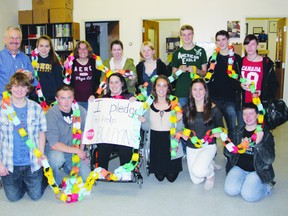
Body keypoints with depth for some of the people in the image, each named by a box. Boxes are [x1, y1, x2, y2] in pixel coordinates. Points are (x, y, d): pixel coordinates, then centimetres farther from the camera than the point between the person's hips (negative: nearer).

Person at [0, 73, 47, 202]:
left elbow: (41, 133, 2)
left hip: (32, 163, 1)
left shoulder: (36, 108, -5)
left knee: (36, 196, 10)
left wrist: (41, 155, -8)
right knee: (13, 197, 11)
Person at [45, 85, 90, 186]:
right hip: (55, 149, -4)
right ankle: (57, 183, -4)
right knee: (57, 158, -37)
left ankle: (66, 166, 26)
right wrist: (76, 151, -23)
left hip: (74, 149, 4)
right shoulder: (51, 114, -23)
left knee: (86, 177, -4)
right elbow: (54, 144, -26)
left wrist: (81, 151, -2)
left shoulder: (80, 111, -11)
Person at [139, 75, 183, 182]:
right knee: (160, 176, 5)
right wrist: (143, 121, -17)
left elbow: (179, 129, -3)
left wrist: (178, 120, -23)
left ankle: (174, 166, 37)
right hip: (155, 144, 1)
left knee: (171, 177, 5)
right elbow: (146, 128, 3)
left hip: (171, 143, -1)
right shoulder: (149, 105, -3)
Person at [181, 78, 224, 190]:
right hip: (191, 147, 4)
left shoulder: (213, 109, -8)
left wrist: (218, 133, -20)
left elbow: (220, 127, 2)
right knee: (196, 181, 6)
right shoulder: (187, 109, 1)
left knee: (198, 172, -28)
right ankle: (209, 164, 35)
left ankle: (210, 174, 8)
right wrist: (183, 134, -7)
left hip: (208, 146, -4)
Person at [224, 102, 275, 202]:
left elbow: (269, 159, -12)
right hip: (239, 168, 3)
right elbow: (228, 153, 5)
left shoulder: (266, 134, -4)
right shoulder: (238, 132, 5)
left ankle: (266, 185, 7)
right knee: (230, 190, -21)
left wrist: (259, 143, -27)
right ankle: (246, 182, 8)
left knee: (248, 195, -22)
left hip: (258, 170, -2)